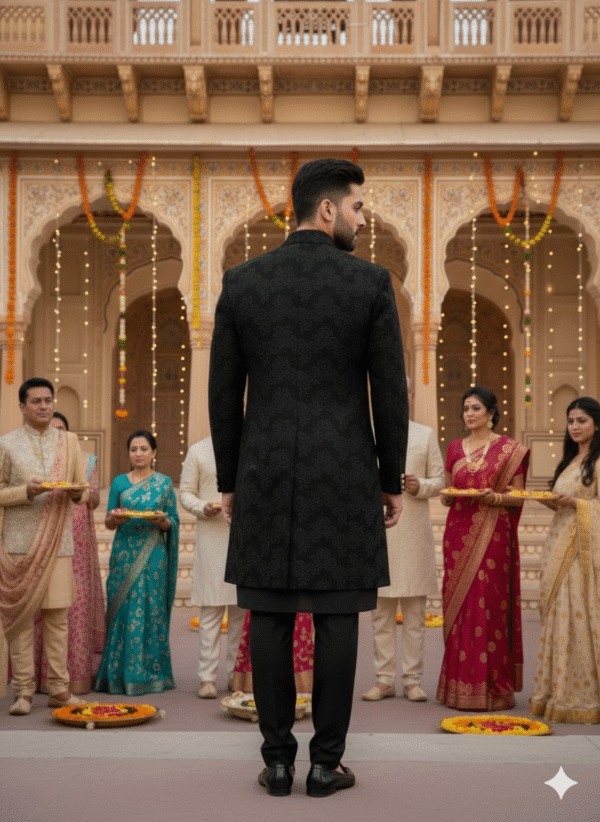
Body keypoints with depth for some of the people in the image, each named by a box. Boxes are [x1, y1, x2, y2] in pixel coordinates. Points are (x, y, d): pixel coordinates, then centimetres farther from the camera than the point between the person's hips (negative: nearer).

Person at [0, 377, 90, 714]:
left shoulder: (70, 441, 13)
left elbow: (84, 490, 14)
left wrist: (77, 492, -9)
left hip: (59, 543, 2)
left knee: (58, 615, 1)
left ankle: (59, 689, 7)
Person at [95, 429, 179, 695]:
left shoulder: (165, 483, 7)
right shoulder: (119, 482, 10)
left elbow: (174, 522, 7)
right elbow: (108, 524, 10)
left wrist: (162, 521, -14)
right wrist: (114, 518, -12)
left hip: (153, 555, -1)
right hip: (125, 553, 1)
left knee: (151, 610, -2)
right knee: (123, 610, -2)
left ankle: (151, 673, 5)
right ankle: (119, 675, 5)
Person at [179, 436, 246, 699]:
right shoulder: (198, 451, 8)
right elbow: (186, 492, 7)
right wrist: (203, 508, -12)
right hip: (211, 536, -2)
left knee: (241, 608, 4)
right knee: (211, 608, -4)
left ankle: (236, 673, 14)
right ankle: (207, 678, 0)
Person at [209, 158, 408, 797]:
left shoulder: (242, 281, 2)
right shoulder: (370, 282, -4)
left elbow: (223, 392, 3)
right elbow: (390, 391, -4)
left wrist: (228, 481, 12)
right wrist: (393, 481, 6)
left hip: (267, 475, 2)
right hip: (344, 476, -2)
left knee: (270, 617, 7)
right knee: (336, 618, 5)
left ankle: (278, 761, 11)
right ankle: (325, 763, 10)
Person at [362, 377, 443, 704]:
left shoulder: (426, 434, 12)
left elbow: (438, 479, 9)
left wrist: (420, 486, -11)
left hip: (414, 532, 0)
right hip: (378, 528, 0)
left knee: (414, 612, 2)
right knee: (381, 611, 2)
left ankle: (413, 679, 8)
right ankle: (384, 679, 9)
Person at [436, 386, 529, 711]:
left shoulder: (509, 449, 1)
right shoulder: (455, 448, 13)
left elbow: (518, 496, 1)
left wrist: (495, 497, -17)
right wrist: (448, 494, -3)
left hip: (493, 535, -4)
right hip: (459, 534, 4)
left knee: (490, 606, -7)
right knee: (458, 605, 2)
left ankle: (491, 686, -1)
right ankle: (460, 683, 9)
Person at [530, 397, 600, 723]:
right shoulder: (570, 460, 19)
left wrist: (572, 502, -20)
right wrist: (550, 501, 5)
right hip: (560, 543, 8)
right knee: (558, 617, 6)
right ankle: (560, 693, 11)